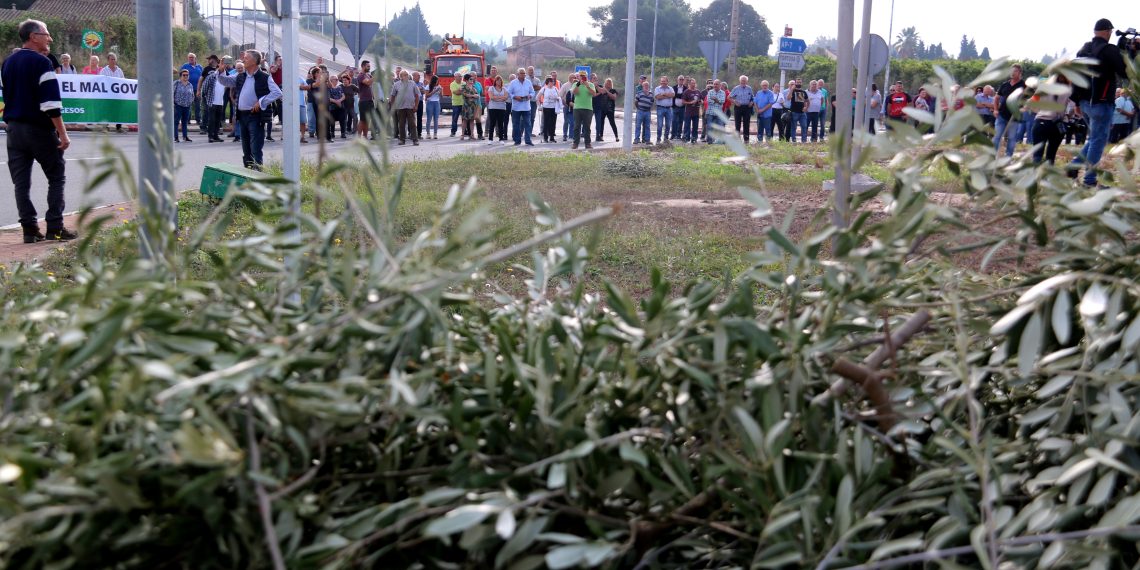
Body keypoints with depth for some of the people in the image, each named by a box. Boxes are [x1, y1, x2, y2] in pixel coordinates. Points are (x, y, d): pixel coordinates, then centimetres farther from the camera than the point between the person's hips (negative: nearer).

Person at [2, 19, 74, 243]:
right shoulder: (41, 62, -11)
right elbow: (51, 101, -17)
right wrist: (62, 133, -17)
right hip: (39, 129, -6)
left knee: (21, 181, 5)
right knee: (56, 177, 3)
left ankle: (29, 229, 4)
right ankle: (54, 228, -2)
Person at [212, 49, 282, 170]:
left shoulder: (264, 78, -5)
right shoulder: (240, 77, 15)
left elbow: (277, 93, -13)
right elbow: (225, 81, 19)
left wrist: (261, 102, -16)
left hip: (256, 116, -7)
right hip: (242, 116, 7)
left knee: (256, 149, -10)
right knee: (246, 149, 13)